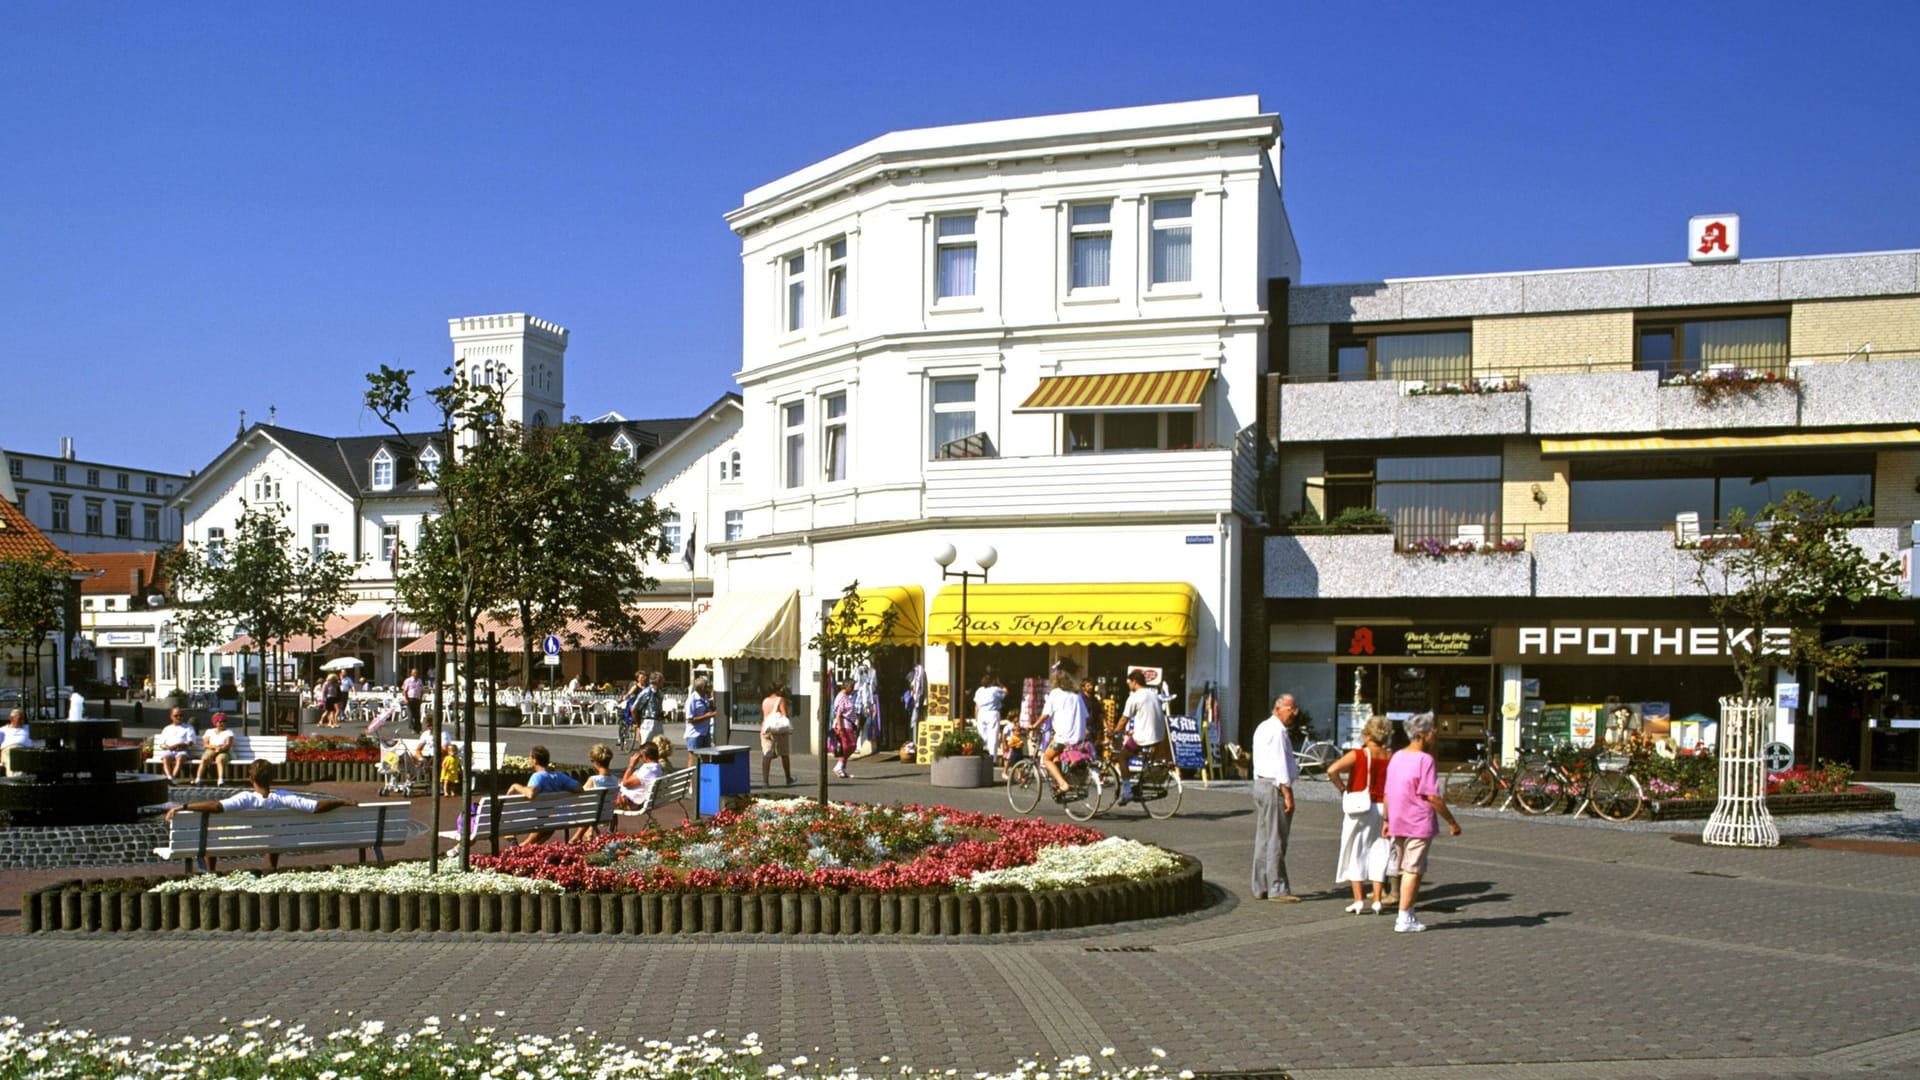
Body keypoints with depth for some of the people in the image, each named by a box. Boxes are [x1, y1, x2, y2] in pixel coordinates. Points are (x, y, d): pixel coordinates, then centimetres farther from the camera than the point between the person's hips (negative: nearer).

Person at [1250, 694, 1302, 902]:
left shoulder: (1263, 727, 17)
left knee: (1262, 838, 12)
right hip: (1275, 787, -10)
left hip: (1260, 783, 10)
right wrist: (1288, 794, -19)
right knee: (1276, 840, -6)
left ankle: (1260, 888, 16)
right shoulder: (1277, 730, -15)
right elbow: (1280, 764, -19)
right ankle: (1277, 889, -3)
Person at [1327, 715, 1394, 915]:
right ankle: (1377, 899, 8)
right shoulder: (1392, 758, -1)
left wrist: (1343, 789, -8)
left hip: (1359, 808, -3)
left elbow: (1332, 770, -22)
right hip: (1382, 808, 3)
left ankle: (1358, 900, 4)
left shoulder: (1358, 755, -11)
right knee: (1378, 853, 11)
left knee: (1355, 853, 7)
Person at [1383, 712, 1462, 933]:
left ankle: (1407, 914, 23)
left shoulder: (1397, 757, 10)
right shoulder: (1424, 759, -15)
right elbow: (1432, 797, -18)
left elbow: (1387, 793, 14)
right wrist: (1452, 822, -11)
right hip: (1419, 824, -8)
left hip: (1398, 823, 8)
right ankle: (1404, 919, 0)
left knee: (1406, 869, 17)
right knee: (1413, 870, -2)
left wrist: (1387, 820, 21)